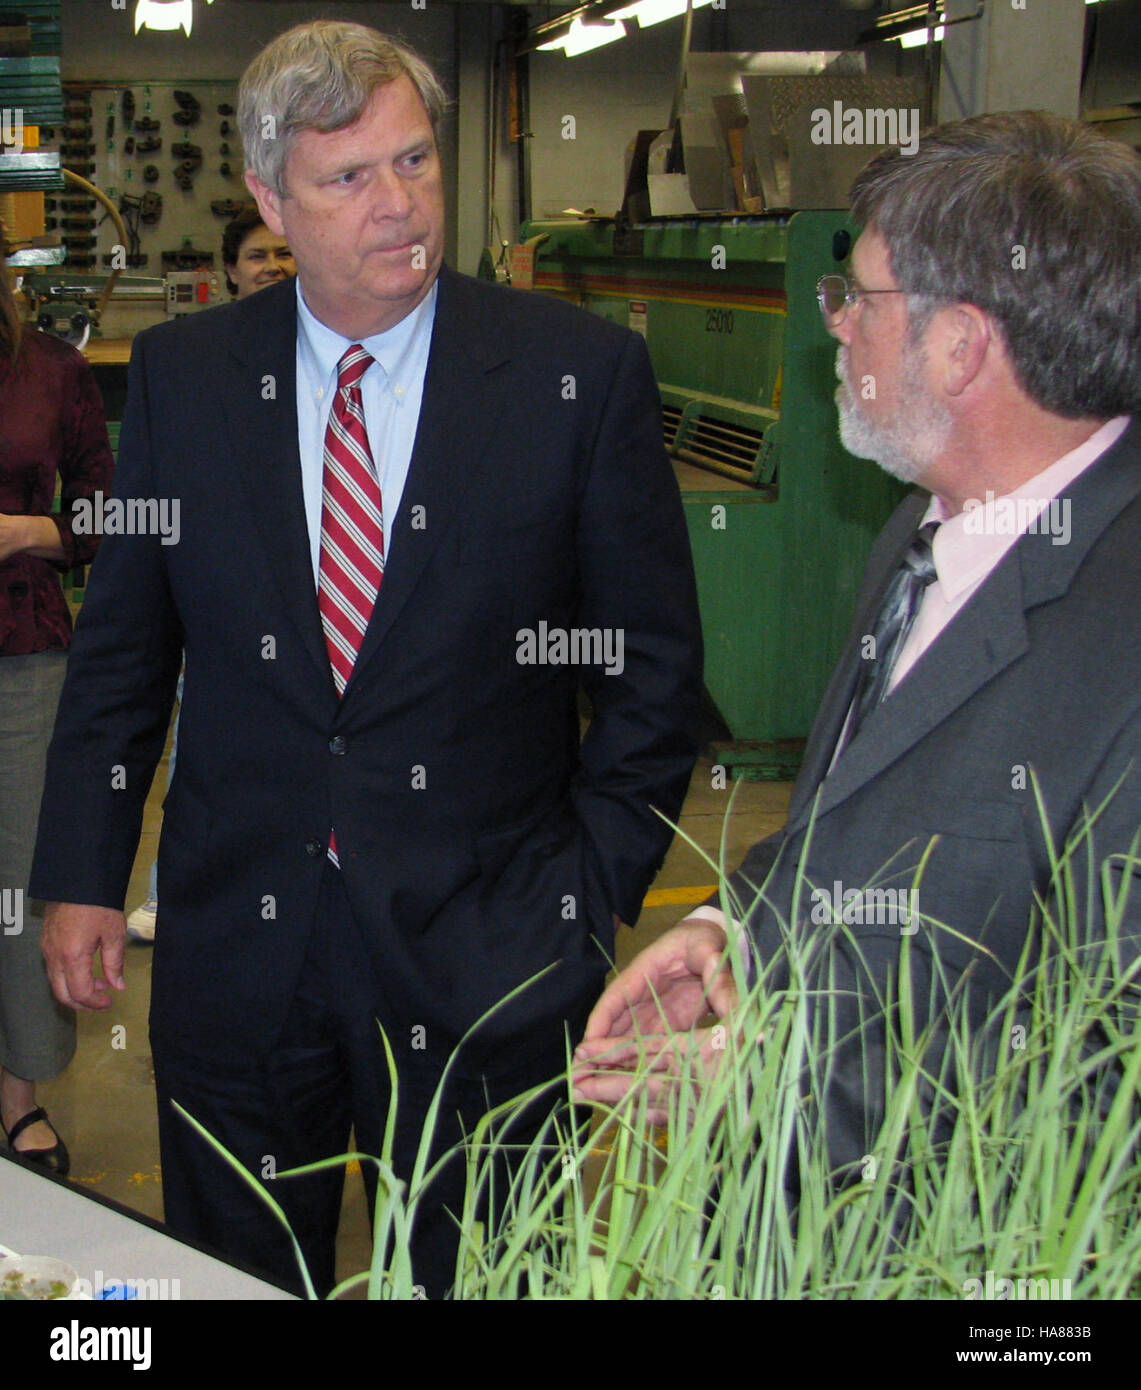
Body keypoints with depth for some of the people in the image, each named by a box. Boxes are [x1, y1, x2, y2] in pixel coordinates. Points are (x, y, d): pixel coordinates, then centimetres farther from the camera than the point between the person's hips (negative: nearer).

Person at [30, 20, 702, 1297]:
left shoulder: (583, 374, -7)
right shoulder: (179, 376, 1)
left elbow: (655, 664, -2)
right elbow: (121, 648, 7)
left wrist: (591, 888, -5)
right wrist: (81, 876, 4)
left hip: (484, 952, -2)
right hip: (235, 941, 2)